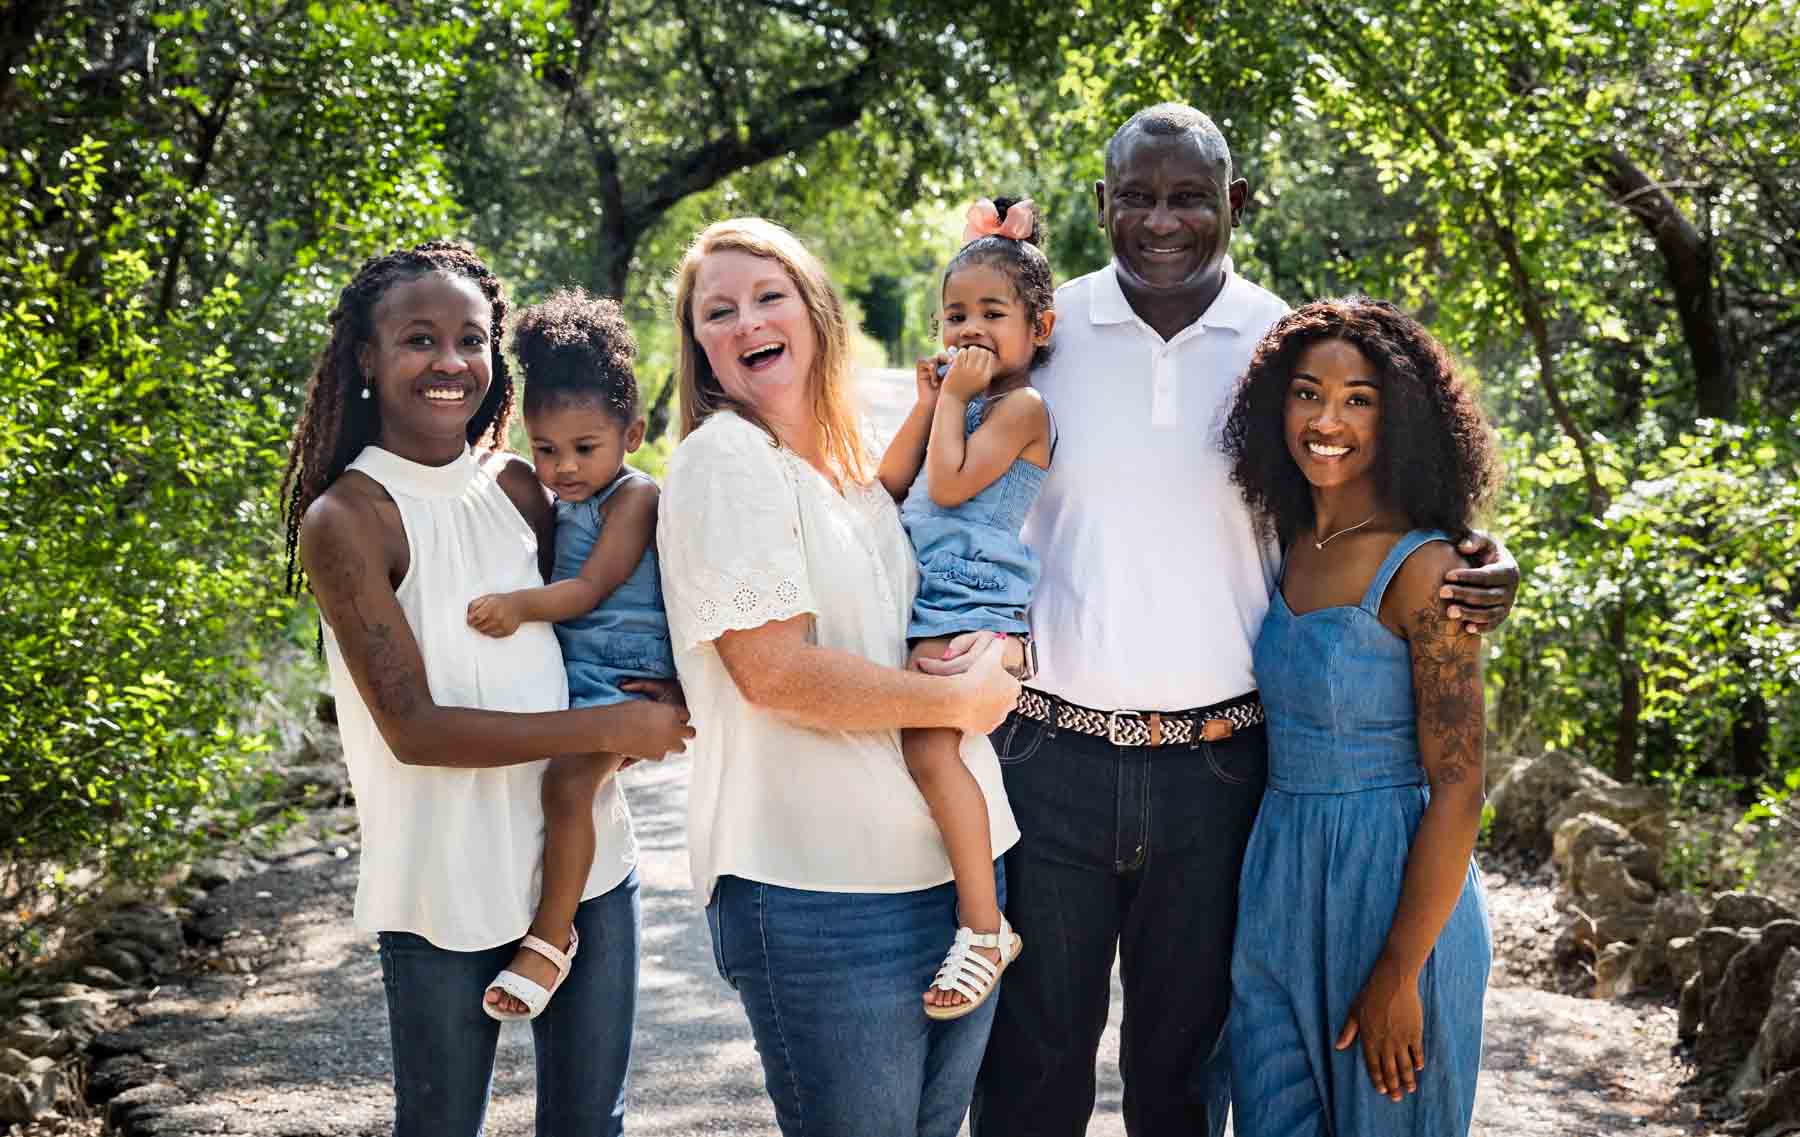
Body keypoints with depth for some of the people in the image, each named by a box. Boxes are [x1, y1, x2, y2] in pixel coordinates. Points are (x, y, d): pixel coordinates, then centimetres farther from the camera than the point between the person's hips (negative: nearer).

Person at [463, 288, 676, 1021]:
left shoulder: (634, 497, -10)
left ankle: (550, 939, -19)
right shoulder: (553, 500, 13)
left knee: (567, 780, -26)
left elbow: (590, 588, -19)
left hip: (624, 677, -9)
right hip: (564, 673, 9)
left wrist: (521, 605, -31)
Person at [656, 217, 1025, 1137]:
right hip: (820, 892, -7)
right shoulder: (723, 458, -8)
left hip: (955, 864, 7)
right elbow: (776, 672, -17)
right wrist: (962, 698, -10)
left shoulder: (859, 466, 14)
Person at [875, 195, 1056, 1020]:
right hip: (922, 611, 10)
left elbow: (949, 484, -15)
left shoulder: (1021, 405, -5)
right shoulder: (957, 395, 22)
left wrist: (955, 396, -5)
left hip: (979, 615, -10)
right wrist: (929, 399, 11)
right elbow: (891, 486, 18)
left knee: (927, 741, -24)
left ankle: (984, 926, -20)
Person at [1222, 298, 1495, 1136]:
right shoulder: (1295, 546, 5)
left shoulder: (1421, 570, -16)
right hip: (1279, 885, 7)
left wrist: (1399, 977, -18)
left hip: (1391, 887, -6)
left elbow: (1458, 792, -17)